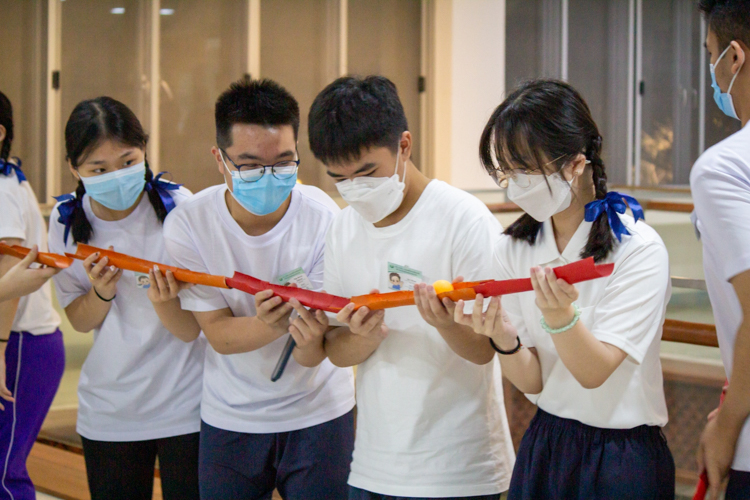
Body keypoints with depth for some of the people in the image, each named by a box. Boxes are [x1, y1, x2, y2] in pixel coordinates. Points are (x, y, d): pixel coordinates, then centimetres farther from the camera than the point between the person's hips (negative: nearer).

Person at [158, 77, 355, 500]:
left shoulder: (324, 220, -19)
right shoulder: (188, 224, -16)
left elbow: (313, 358, -20)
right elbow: (217, 334, -15)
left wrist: (310, 339, -44)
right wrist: (270, 325, -36)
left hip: (317, 413, -1)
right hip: (230, 418, 1)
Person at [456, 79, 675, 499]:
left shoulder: (638, 249, -15)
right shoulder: (513, 248, -1)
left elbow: (595, 372, -18)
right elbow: (532, 382, -3)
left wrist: (560, 315, -36)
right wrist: (504, 339, -23)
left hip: (622, 458, -5)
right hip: (544, 445, 5)